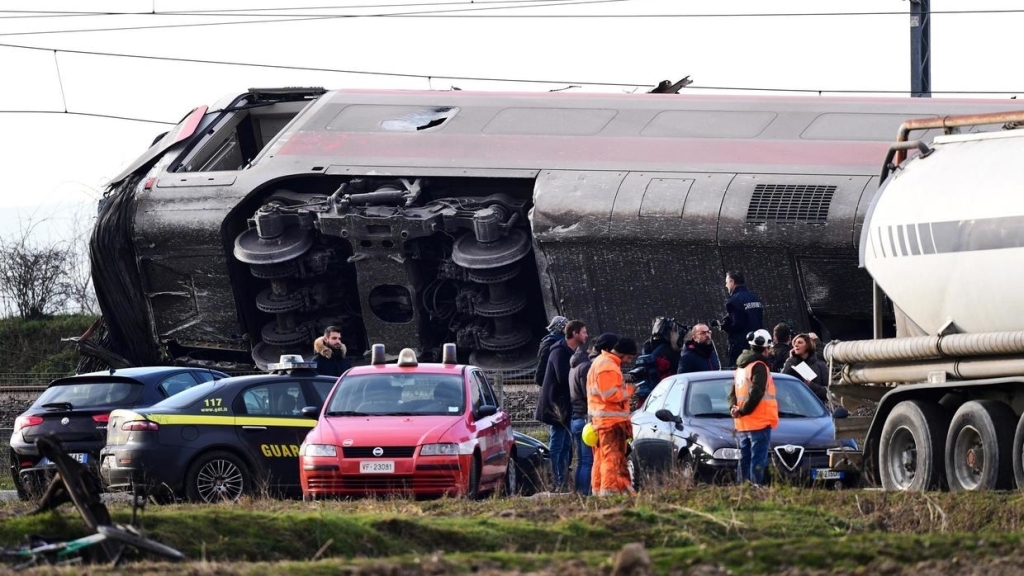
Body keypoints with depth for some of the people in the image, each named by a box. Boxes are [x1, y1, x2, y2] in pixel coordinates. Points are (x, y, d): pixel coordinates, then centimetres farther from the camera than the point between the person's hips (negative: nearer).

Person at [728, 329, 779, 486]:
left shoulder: (741, 366, 17)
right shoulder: (759, 366, -10)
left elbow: (733, 393, 17)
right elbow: (756, 392, -19)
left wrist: (733, 408, 2)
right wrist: (743, 411, -12)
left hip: (742, 425, 8)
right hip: (759, 422, -8)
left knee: (745, 459, 11)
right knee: (758, 461, -10)